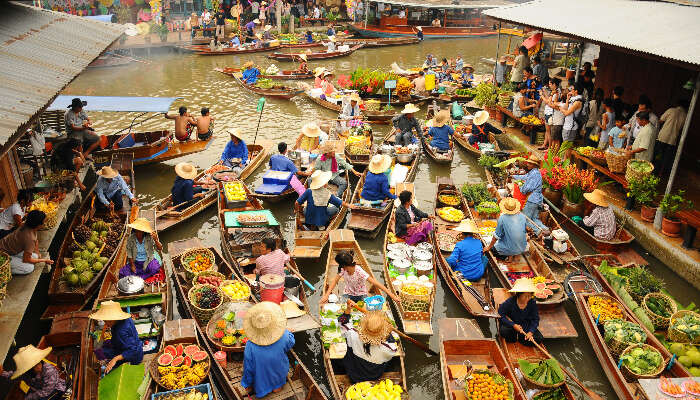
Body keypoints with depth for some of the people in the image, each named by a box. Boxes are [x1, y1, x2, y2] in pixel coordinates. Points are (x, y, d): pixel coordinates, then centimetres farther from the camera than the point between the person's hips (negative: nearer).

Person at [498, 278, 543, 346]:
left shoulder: (532, 303, -12)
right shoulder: (510, 302, -20)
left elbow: (535, 319, -6)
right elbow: (501, 315, -18)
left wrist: (530, 332, -22)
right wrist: (513, 325, -28)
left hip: (526, 326, 3)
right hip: (511, 324, -2)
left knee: (539, 338, -19)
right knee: (504, 331, -35)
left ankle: (520, 337, 5)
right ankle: (513, 337, 0)